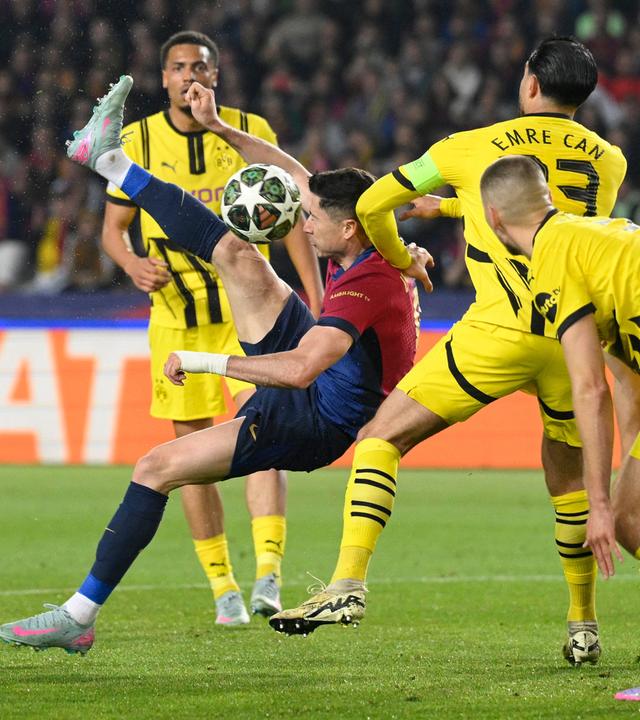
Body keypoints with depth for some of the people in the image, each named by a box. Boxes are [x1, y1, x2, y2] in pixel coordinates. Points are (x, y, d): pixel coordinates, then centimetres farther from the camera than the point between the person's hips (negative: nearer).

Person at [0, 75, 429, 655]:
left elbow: (299, 369, -42)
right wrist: (220, 127, 6)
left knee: (157, 468, -14)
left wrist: (203, 362, -33)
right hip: (317, 382, 9)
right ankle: (109, 160, 16)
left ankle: (80, 618, -8)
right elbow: (298, 174, 9)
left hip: (315, 422, -9)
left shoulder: (367, 287, -33)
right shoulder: (378, 245, -5)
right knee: (237, 253, 3)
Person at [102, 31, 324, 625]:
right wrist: (133, 264, -15)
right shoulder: (139, 141, 2)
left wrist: (318, 301, -1)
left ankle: (268, 573, -21)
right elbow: (113, 227, 8)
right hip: (176, 313, 1)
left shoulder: (251, 131, 1)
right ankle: (223, 587, 12)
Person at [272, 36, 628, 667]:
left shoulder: (472, 148, 6)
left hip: (500, 331, -4)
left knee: (380, 438, 5)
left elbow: (373, 205, 10)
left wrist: (400, 260, 30)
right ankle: (583, 627, 27)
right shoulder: (608, 161, 16)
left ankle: (348, 583, -11)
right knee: (568, 477, 24)